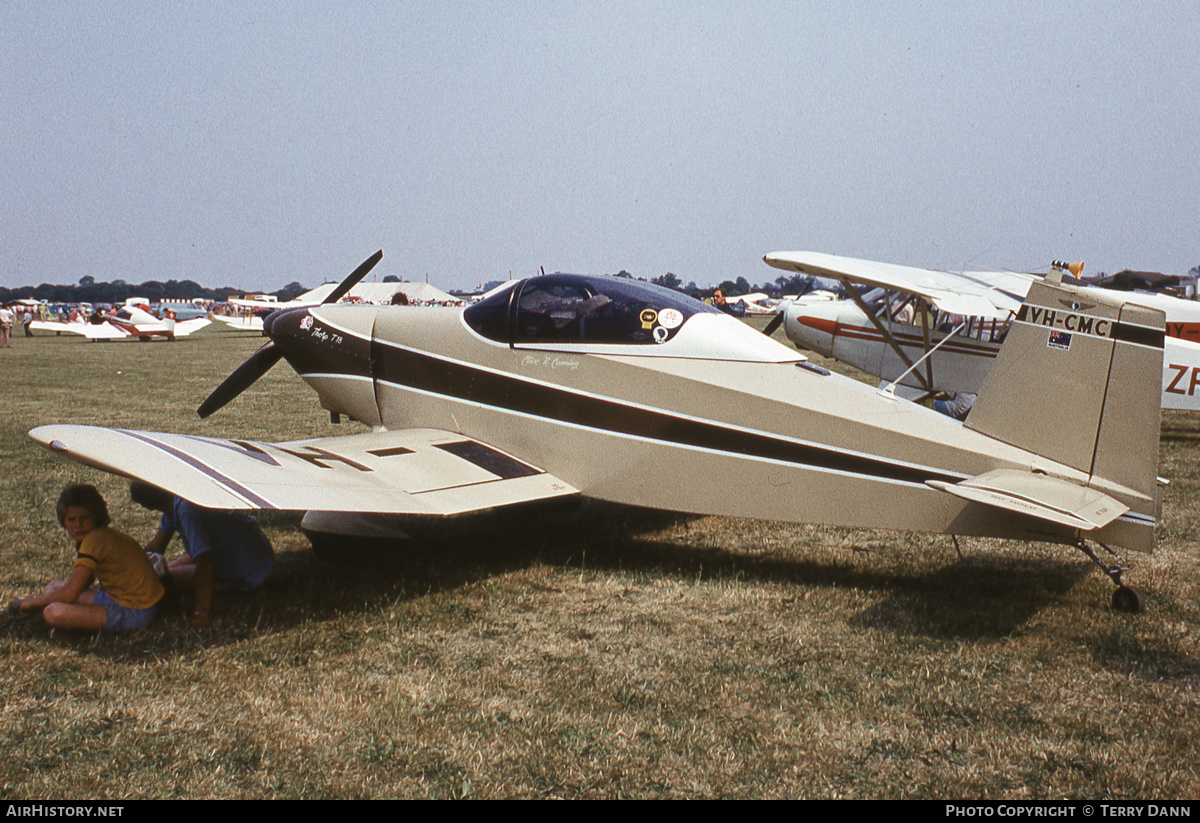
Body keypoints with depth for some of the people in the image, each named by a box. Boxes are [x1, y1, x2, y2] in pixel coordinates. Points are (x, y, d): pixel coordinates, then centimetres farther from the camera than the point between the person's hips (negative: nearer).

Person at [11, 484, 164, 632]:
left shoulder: (94, 540, -19)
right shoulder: (105, 535, 9)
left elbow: (69, 594, -18)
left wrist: (34, 602, -2)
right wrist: (40, 600, 11)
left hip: (133, 615, -11)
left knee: (53, 613, -24)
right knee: (54, 588, 19)